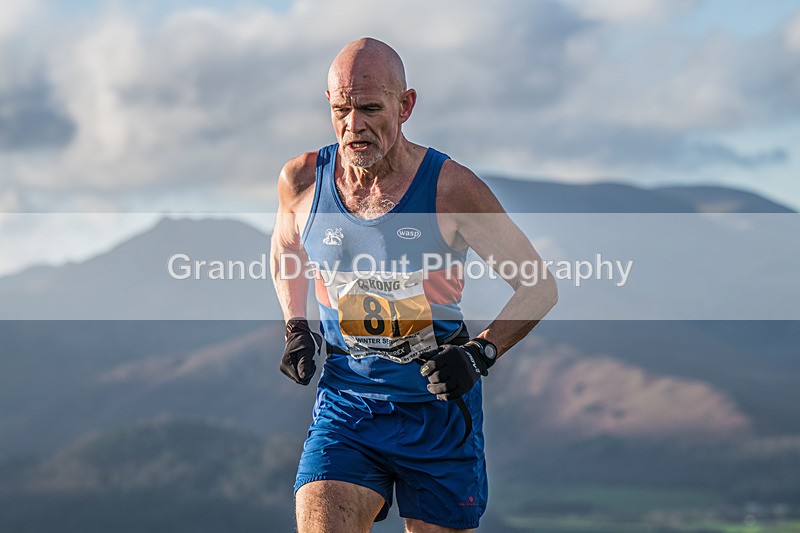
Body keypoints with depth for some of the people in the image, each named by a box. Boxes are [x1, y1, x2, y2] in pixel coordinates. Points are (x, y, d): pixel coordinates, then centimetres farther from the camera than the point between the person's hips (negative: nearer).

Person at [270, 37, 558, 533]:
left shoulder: (450, 188, -12)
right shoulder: (302, 180, -3)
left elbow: (539, 288, -3)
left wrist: (480, 354, -17)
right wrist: (297, 328, 7)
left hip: (439, 405, -1)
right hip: (346, 402, 1)